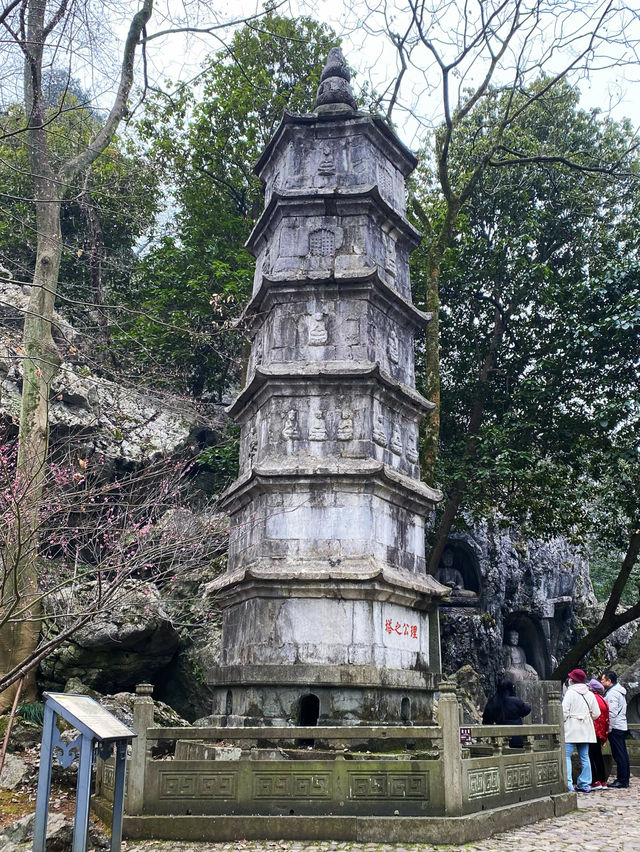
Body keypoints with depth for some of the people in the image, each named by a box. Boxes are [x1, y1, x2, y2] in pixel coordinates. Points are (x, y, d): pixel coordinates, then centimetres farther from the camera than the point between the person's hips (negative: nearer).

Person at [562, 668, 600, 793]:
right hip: (585, 731, 6)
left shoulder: (570, 693, -9)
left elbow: (564, 711, -14)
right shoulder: (590, 694, 7)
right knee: (584, 757, 12)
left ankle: (567, 784, -13)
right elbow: (596, 714, 8)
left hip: (571, 730, -6)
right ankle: (585, 785, 14)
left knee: (566, 756, -5)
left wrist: (562, 722, 2)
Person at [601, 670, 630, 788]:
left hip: (615, 728, -10)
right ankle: (625, 779, 16)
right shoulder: (619, 691, 17)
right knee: (623, 755, 11)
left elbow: (612, 712, -20)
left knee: (619, 755, -6)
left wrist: (609, 728, -16)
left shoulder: (612, 693, -15)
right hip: (622, 727, 10)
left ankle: (621, 780, -4)